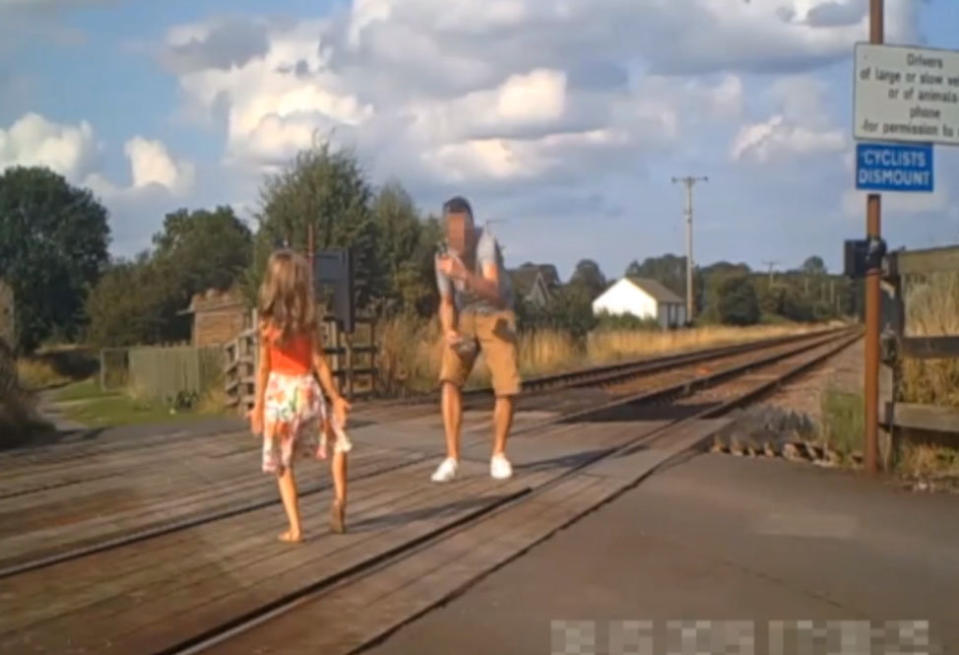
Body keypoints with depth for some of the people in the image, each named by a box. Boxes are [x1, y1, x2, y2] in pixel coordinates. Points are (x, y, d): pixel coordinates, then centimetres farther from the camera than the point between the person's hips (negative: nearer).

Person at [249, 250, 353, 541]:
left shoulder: (268, 321, -6)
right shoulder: (309, 319, -3)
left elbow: (264, 367, -5)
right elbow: (319, 362, -3)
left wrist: (258, 405, 1)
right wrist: (335, 397, 4)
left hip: (279, 392, -1)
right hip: (306, 389, 1)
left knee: (282, 464, 8)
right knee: (339, 441, 22)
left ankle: (295, 528, 3)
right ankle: (339, 500, 5)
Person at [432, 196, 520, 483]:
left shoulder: (486, 242, -27)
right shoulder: (444, 257, -12)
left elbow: (493, 291, -39)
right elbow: (446, 303, -1)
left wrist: (462, 273, -56)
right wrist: (448, 331, -21)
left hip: (496, 316, -3)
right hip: (465, 319, 3)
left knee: (507, 387, -11)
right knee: (450, 379, -17)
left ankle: (499, 455, 11)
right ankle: (452, 457, -15)